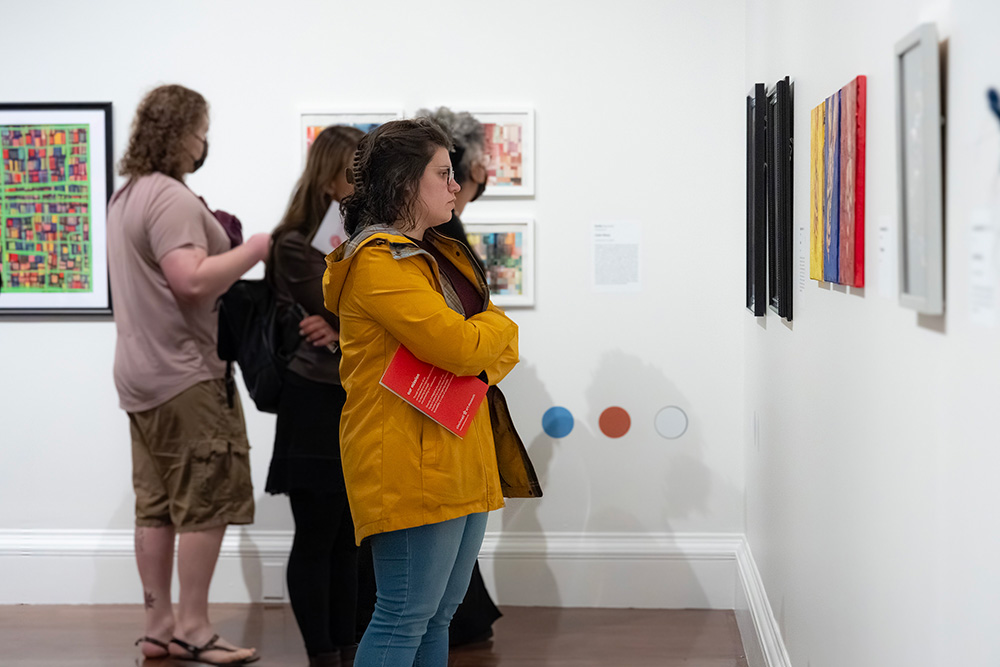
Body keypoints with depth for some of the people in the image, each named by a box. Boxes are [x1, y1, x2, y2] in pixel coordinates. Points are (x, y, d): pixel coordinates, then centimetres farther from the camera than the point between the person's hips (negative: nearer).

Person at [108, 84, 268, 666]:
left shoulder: (129, 195, 16)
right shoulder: (171, 198, -16)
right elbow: (192, 280, -26)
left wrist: (224, 245, 12)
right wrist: (252, 249, -15)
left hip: (143, 373, 10)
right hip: (185, 376, -10)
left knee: (157, 507, 11)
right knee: (206, 504, -4)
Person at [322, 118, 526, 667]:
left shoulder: (445, 257, 19)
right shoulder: (378, 261, -13)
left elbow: (502, 346, 18)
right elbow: (459, 345, -21)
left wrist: (480, 369, -6)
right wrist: (494, 323, 1)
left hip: (463, 460, 10)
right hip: (412, 462, -10)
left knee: (440, 613, 13)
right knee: (406, 615, -8)